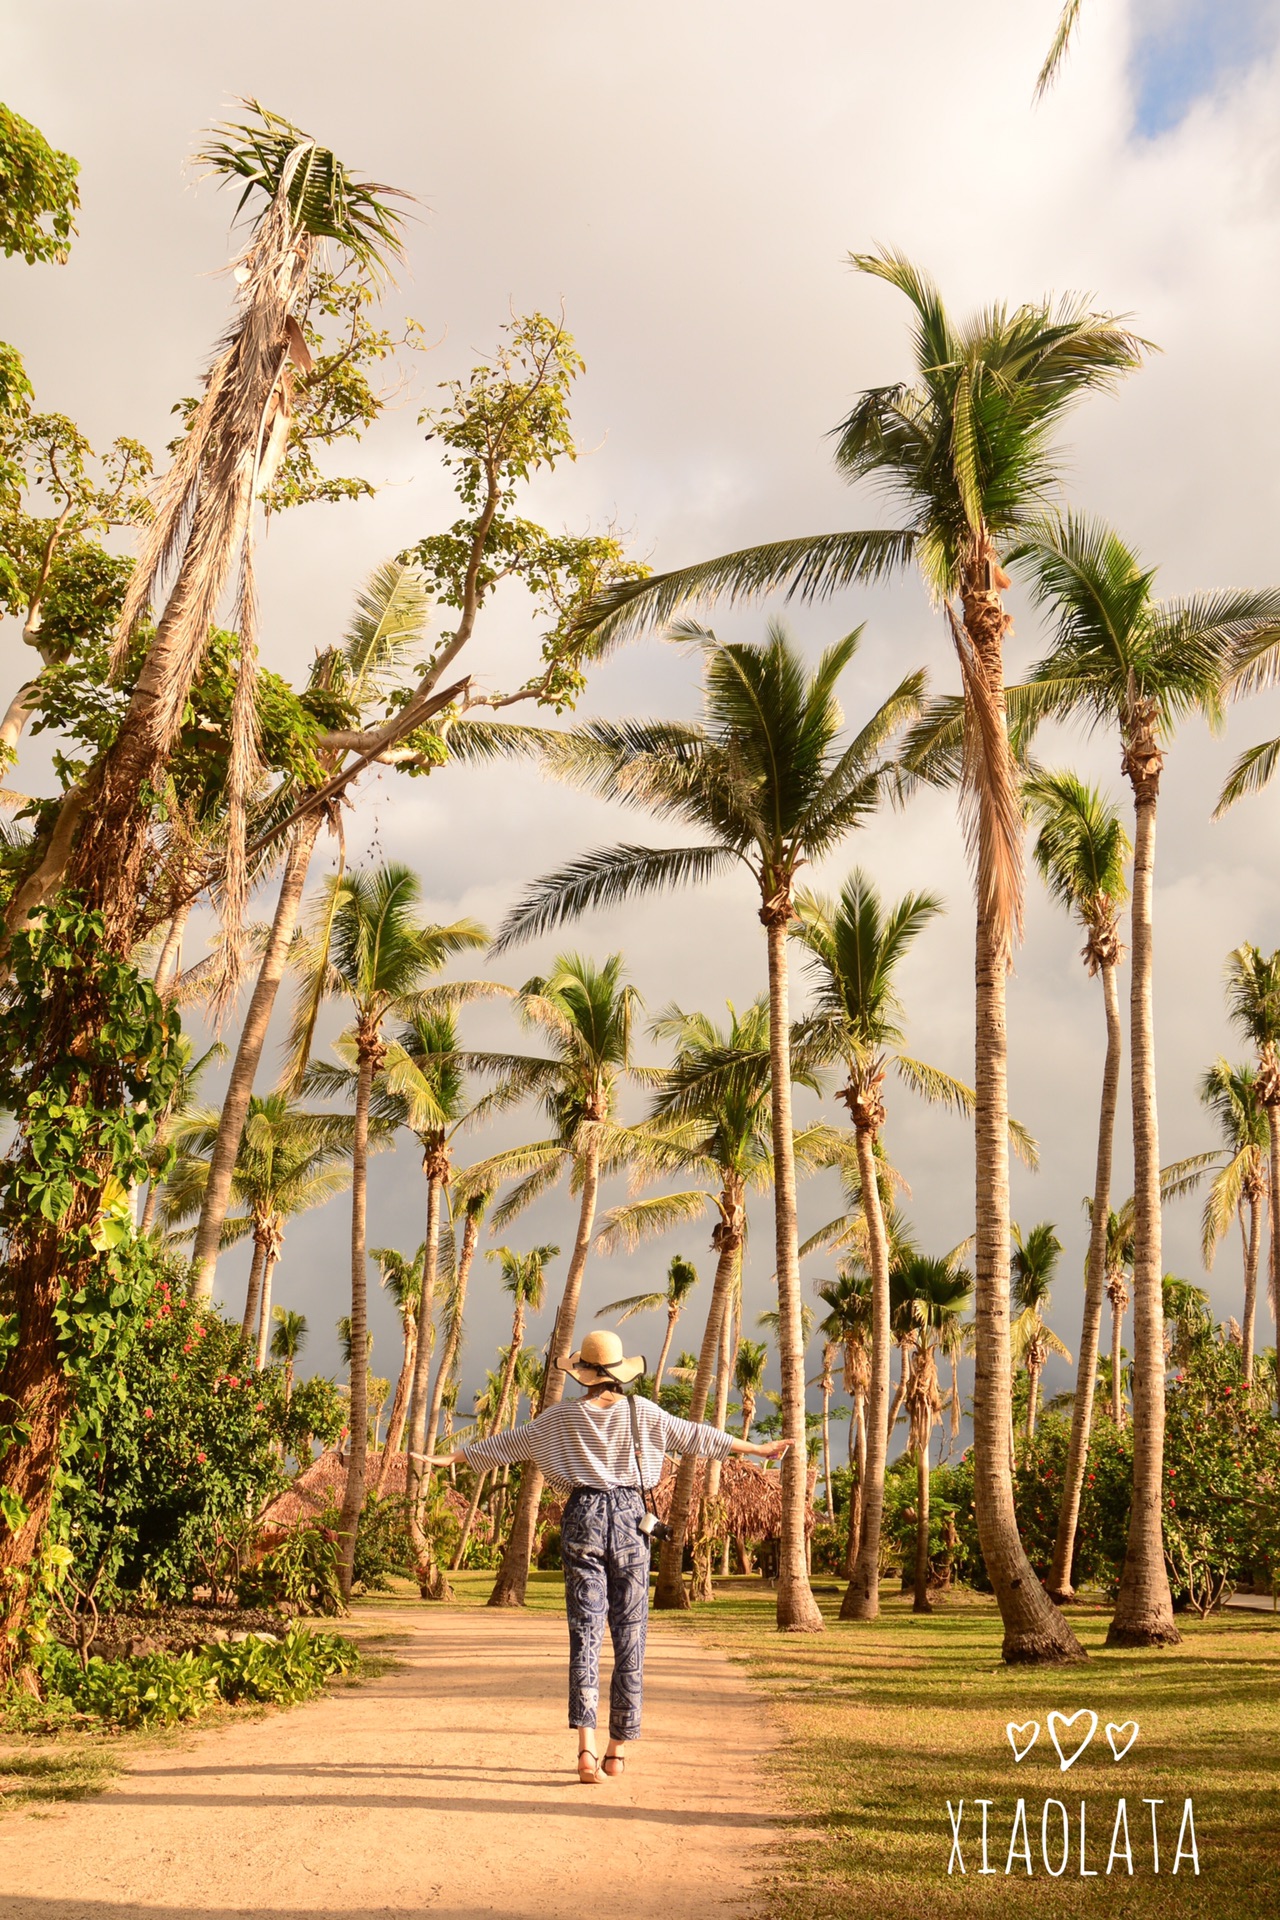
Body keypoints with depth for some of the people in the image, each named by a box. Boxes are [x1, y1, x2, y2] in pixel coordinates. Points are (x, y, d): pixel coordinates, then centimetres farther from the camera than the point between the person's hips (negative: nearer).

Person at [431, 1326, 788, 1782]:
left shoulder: (563, 1416, 2)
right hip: (629, 1518, 0)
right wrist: (757, 1448, 12)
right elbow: (695, 1436, 4)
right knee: (629, 1635, 8)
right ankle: (618, 1749, 14)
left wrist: (453, 1456, 23)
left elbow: (506, 1444, 10)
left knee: (585, 1632, 0)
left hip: (583, 1517, 0)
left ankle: (586, 1745, -15)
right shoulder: (641, 1411, -1)